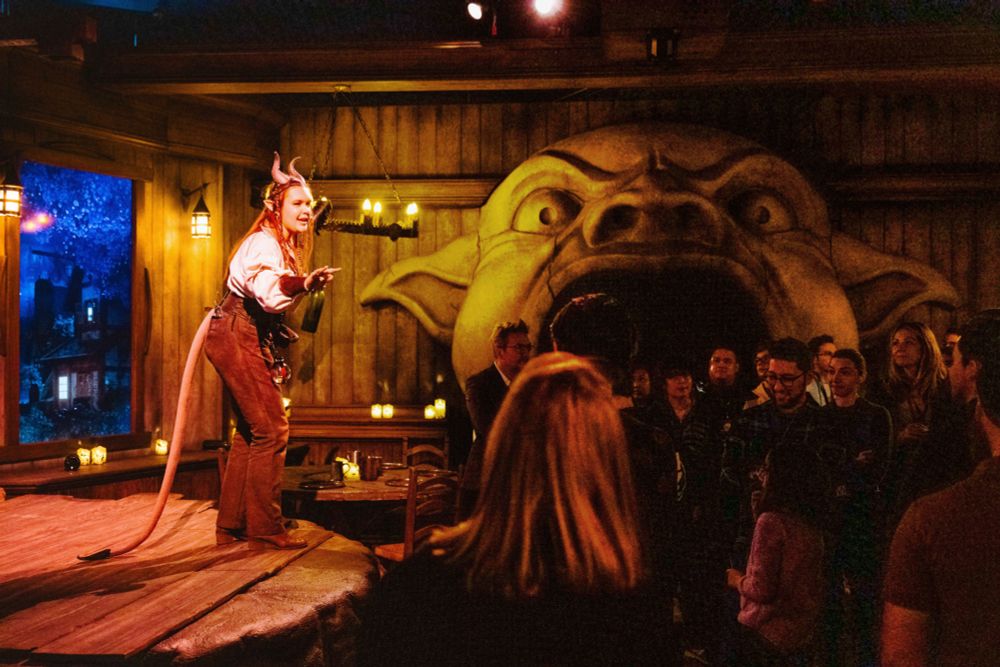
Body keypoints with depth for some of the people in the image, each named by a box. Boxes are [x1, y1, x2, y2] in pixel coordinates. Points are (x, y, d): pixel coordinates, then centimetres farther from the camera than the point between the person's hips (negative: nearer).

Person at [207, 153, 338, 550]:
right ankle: (265, 531, -4)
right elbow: (269, 296, -34)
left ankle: (231, 525, 22)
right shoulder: (264, 243, -16)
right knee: (271, 430, -9)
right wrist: (305, 284, -50)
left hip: (247, 342, 11)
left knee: (251, 432, 14)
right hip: (238, 340, -11)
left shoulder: (283, 245, 16)